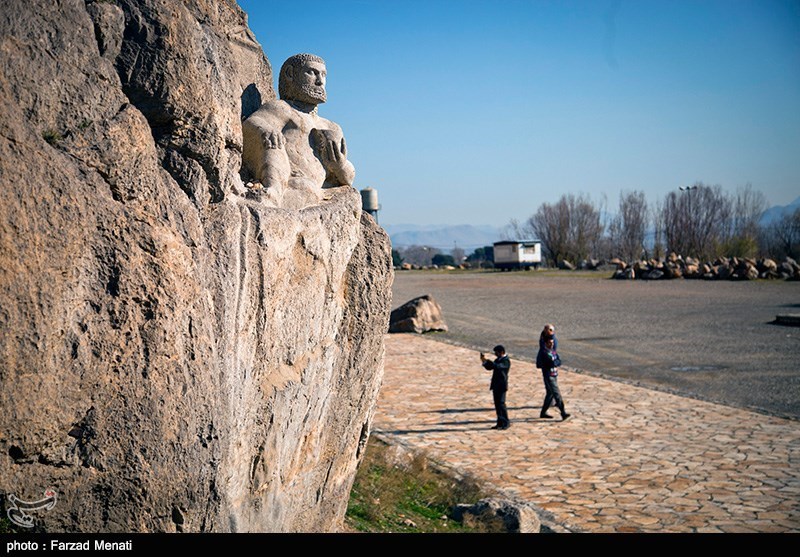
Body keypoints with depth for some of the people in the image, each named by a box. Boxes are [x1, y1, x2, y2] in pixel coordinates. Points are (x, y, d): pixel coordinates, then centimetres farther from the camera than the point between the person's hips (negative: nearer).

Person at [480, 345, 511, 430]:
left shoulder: (506, 361, -12)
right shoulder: (498, 359, 16)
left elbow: (497, 366, -28)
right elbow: (489, 367, 16)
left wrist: (487, 360, -29)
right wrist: (484, 361, -1)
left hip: (501, 386, -9)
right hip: (495, 385, 9)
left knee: (501, 404, -10)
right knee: (497, 404, 9)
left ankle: (506, 423, -3)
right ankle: (500, 423, 14)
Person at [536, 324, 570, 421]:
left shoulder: (553, 351, 11)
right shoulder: (543, 352, -15)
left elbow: (559, 361, 5)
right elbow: (552, 362, -23)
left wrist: (555, 362, -11)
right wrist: (556, 362, -7)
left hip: (554, 375, 9)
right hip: (548, 376, -9)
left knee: (550, 394, 13)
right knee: (557, 394, -12)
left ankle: (543, 412, 21)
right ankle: (563, 413, -15)